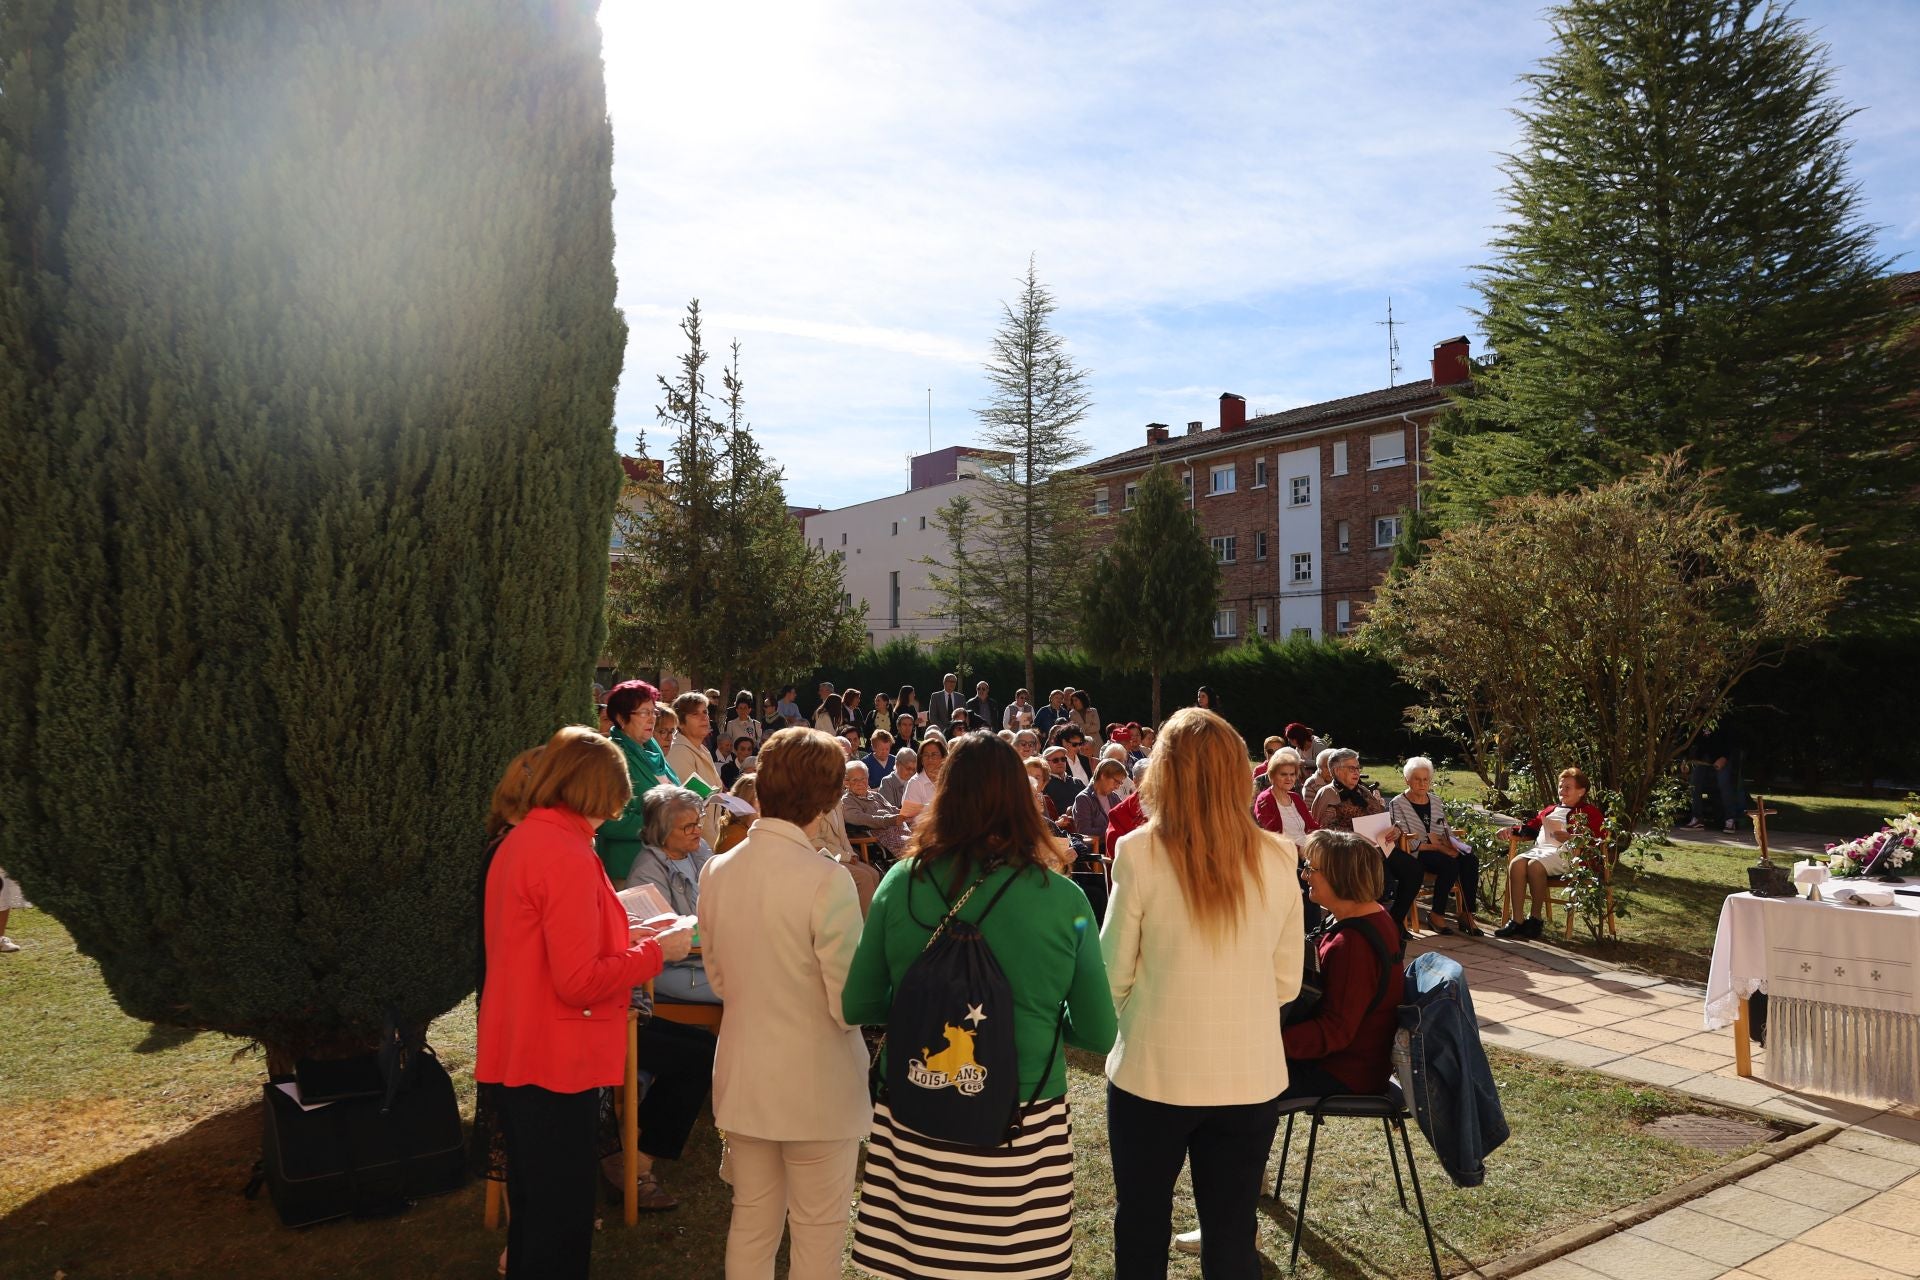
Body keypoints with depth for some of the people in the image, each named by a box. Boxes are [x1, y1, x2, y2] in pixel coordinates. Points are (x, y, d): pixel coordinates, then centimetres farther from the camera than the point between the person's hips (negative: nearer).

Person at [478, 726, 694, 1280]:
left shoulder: (519, 841, 7)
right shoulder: (568, 856, -22)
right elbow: (578, 982, -23)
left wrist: (625, 941, 12)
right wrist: (656, 952, -12)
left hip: (515, 1054, 9)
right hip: (557, 1062, -9)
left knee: (533, 1200, 23)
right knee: (562, 1213, 6)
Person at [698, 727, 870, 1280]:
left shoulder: (718, 870, -4)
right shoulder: (826, 881, -23)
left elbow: (719, 980, 7)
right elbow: (850, 1005, -19)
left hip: (742, 1078, 6)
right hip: (817, 1086, -5)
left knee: (751, 1220, 20)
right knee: (818, 1229, 12)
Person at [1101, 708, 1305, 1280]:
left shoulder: (1139, 853, -15)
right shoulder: (1279, 858, -6)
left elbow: (1114, 975, -8)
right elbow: (1287, 982, 2)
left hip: (1153, 1072, -2)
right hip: (1250, 1076, 2)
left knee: (1141, 1231, 19)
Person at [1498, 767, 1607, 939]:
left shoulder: (1589, 811, 14)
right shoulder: (1551, 810, 33)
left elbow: (1600, 839, -2)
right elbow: (1532, 827, 36)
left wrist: (1570, 838, -15)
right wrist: (1512, 830, 16)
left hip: (1565, 852, -6)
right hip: (1540, 849, 6)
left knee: (1535, 865, -36)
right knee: (1516, 863, -27)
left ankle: (1535, 918, -23)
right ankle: (1516, 920, -29)